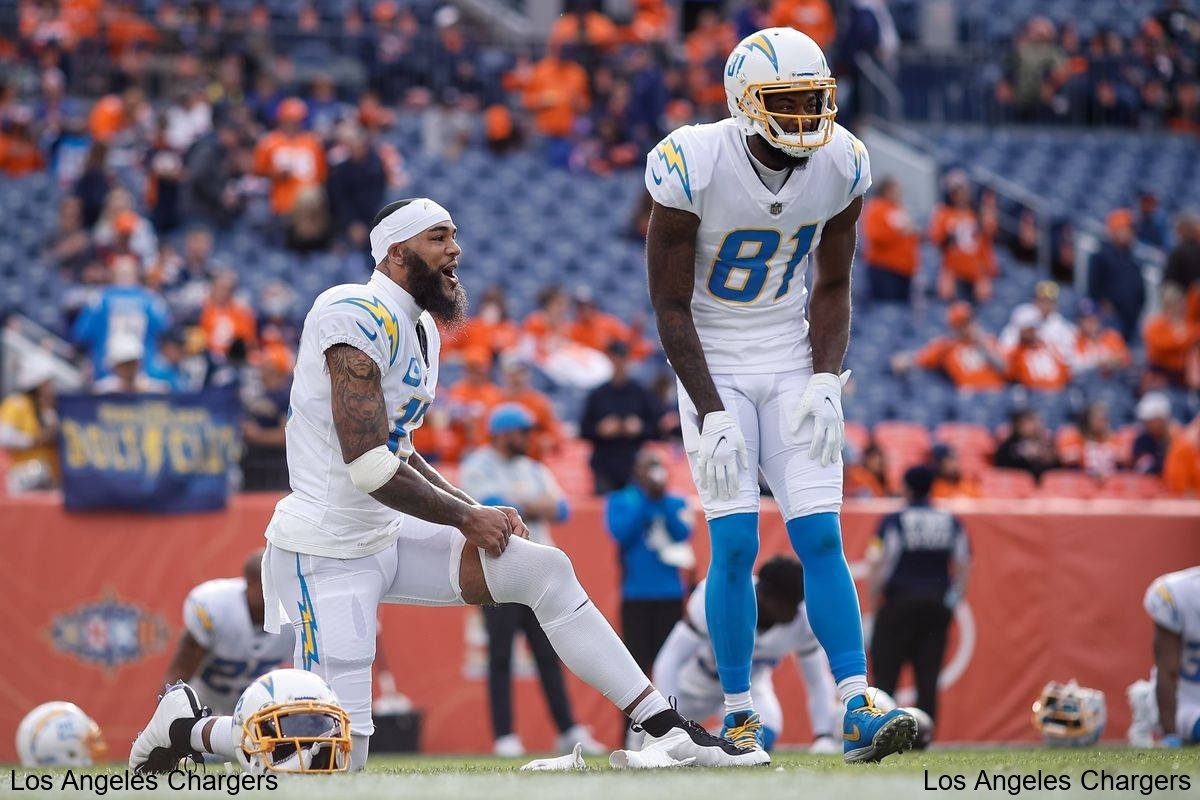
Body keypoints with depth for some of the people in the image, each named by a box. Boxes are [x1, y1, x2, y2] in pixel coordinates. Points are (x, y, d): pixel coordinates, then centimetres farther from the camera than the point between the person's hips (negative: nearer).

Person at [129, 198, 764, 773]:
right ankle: (183, 729, 12)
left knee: (544, 570, -2)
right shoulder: (359, 317, -19)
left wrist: (477, 509, 9)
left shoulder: (420, 328, 12)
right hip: (326, 553, -9)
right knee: (340, 755, -11)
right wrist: (468, 517, -11)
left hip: (388, 537, 9)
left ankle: (666, 728, 0)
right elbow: (369, 467, -24)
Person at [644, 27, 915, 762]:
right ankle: (740, 715, 2)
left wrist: (825, 382, -10)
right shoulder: (694, 168, -21)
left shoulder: (840, 165, -9)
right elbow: (672, 305, -14)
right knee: (736, 542, -10)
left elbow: (833, 286, 4)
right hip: (715, 362, -3)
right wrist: (711, 414, -19)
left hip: (791, 357, 3)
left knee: (821, 536, -7)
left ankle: (858, 710, -10)